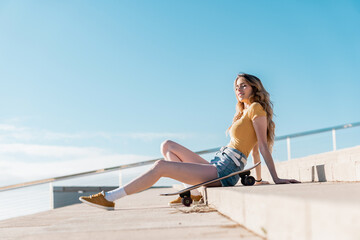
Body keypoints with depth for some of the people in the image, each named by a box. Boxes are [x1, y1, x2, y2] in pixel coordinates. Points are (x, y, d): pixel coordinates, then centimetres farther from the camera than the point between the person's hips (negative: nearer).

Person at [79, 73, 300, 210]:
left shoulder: (256, 108, -3)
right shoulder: (243, 113, 24)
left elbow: (262, 145, -11)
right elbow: (254, 148, 23)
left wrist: (276, 178, -14)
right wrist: (258, 179, 21)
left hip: (224, 172, -10)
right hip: (216, 166, 10)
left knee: (161, 166, -18)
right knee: (167, 145, 13)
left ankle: (109, 198, -14)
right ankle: (192, 190, -5)